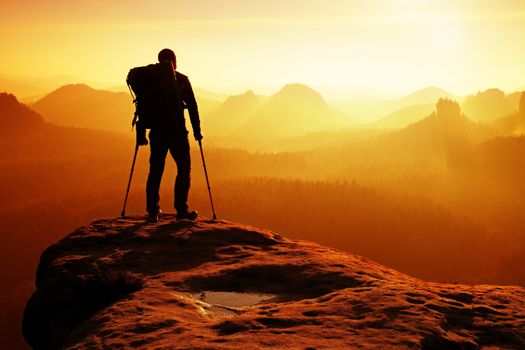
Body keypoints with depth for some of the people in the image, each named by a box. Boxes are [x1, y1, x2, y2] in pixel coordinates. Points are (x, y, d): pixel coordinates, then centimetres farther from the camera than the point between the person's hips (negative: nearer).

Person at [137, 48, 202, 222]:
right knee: (184, 168, 6)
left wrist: (141, 134, 11)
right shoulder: (182, 79, 1)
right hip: (177, 131, -3)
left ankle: (152, 211, 9)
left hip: (157, 132, 3)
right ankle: (181, 209, -2)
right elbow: (192, 105, -2)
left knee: (155, 170, 11)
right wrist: (197, 130, 4)